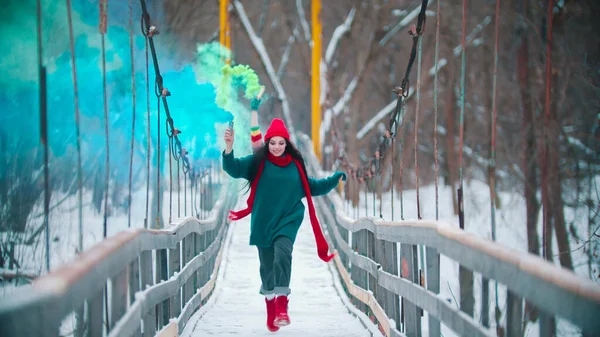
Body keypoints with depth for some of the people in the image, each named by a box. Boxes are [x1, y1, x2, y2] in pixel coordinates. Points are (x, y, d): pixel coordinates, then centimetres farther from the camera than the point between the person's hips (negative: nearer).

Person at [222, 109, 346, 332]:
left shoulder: (295, 165, 7)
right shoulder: (257, 162, -1)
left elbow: (310, 187, 19)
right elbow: (234, 168, -14)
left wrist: (335, 180, 10)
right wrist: (229, 149, -32)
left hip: (288, 220, 0)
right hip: (263, 223, 0)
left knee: (282, 252, -26)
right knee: (267, 267, 6)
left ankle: (282, 308, -34)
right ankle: (271, 313, 22)